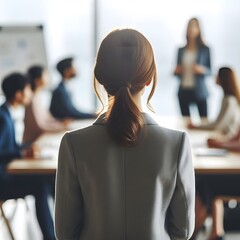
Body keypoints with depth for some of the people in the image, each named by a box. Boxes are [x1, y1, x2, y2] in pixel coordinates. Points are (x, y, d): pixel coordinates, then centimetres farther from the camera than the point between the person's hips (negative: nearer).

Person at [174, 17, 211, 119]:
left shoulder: (205, 49, 1)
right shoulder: (181, 50, 11)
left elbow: (209, 70, 4)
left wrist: (202, 70, -16)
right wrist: (176, 71, -3)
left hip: (199, 90, -3)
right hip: (184, 90, 3)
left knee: (204, 119, -8)